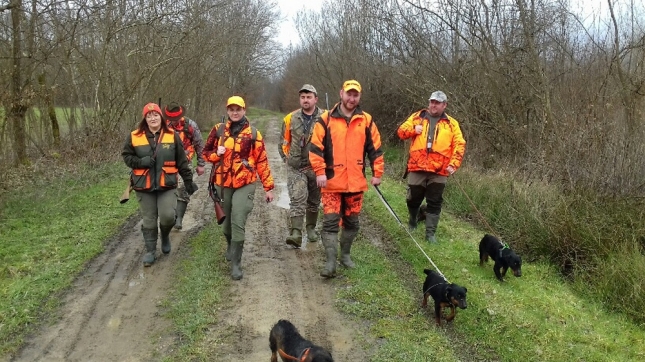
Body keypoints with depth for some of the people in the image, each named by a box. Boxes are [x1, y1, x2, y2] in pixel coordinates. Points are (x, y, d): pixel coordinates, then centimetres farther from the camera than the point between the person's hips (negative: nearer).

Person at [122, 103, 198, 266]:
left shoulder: (172, 136, 0)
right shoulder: (134, 136, -1)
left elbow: (182, 161, 4)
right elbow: (126, 156, 6)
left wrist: (188, 180, 5)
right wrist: (141, 162, -13)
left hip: (167, 184, -1)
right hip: (144, 185, 1)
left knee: (167, 215, -13)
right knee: (149, 220, 8)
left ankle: (165, 235, 21)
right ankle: (150, 251, 23)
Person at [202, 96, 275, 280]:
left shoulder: (253, 133, -1)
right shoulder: (218, 130, 4)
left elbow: (262, 161, 0)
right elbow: (206, 152, 13)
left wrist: (268, 187, -1)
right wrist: (216, 154, -11)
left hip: (245, 184, -3)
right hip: (223, 183, 3)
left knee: (238, 222, -10)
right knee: (226, 221, 17)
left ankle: (236, 263, -2)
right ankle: (231, 246, 46)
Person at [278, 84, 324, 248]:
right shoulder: (290, 119, 1)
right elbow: (284, 141, 12)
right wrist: (287, 158, 6)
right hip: (295, 168, 0)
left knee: (314, 200, 15)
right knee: (297, 199, -12)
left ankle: (311, 228, 32)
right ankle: (296, 233, -16)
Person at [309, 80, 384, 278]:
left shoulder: (366, 120, 4)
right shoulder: (326, 119, -3)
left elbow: (375, 149, 8)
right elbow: (315, 147, -5)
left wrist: (377, 173, 5)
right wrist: (320, 172, -13)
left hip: (356, 182, 3)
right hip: (332, 182, -3)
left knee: (352, 222, 14)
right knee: (330, 221, -6)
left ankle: (345, 254, 31)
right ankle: (330, 262, -2)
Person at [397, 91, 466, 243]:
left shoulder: (451, 123, 6)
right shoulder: (417, 117, 9)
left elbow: (459, 145, 1)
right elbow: (401, 131, 7)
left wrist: (453, 164, -10)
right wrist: (413, 130, -13)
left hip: (439, 171, -1)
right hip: (417, 168, 1)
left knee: (434, 203, 4)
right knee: (413, 199, 13)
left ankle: (430, 233, 13)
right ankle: (412, 221, 39)